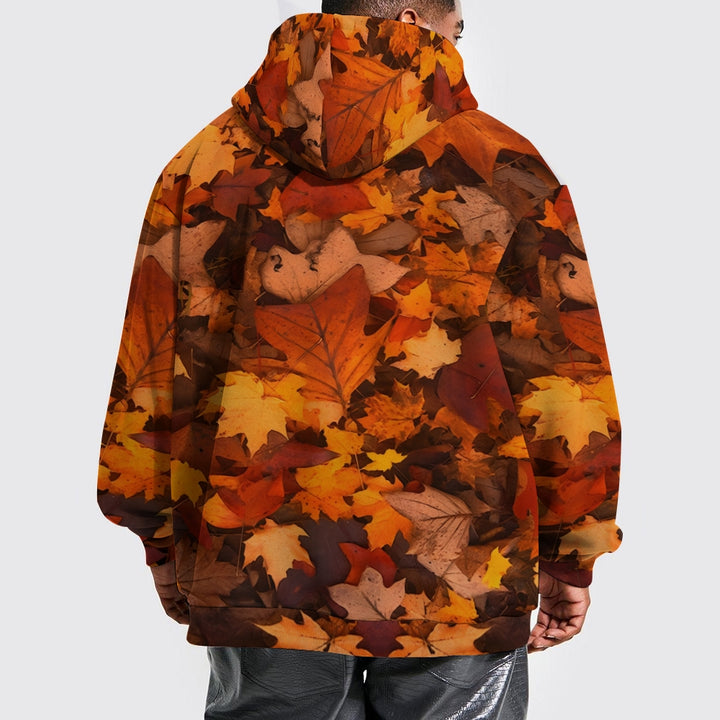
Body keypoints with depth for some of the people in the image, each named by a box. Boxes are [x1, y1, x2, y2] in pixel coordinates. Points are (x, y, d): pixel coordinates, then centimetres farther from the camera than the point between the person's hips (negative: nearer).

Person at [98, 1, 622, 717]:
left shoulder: (209, 163, 4)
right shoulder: (499, 165, -1)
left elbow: (154, 372, 5)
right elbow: (561, 371, -2)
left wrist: (163, 538, 15)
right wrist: (570, 556, 8)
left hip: (260, 570, 2)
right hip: (460, 578, -1)